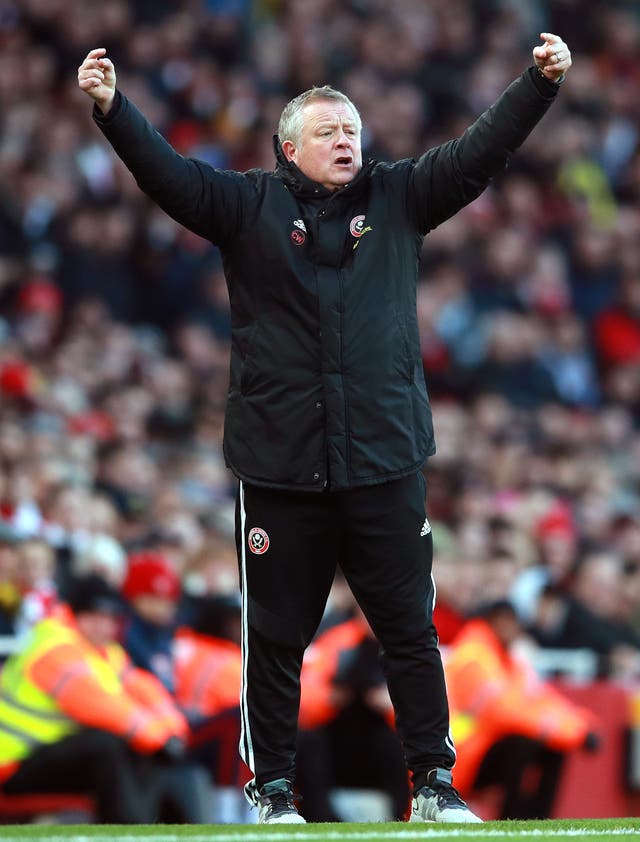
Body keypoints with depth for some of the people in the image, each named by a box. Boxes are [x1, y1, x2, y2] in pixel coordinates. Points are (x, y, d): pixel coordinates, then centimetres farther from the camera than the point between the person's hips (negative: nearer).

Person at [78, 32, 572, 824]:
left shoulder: (397, 197, 9)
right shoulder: (249, 206, 4)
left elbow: (479, 152, 4)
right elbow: (166, 171, -6)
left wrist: (539, 83, -7)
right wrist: (112, 108, -21)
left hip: (385, 461, 1)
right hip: (279, 468, -1)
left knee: (410, 627, 5)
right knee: (276, 636, 5)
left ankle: (434, 782, 12)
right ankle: (271, 788, 16)